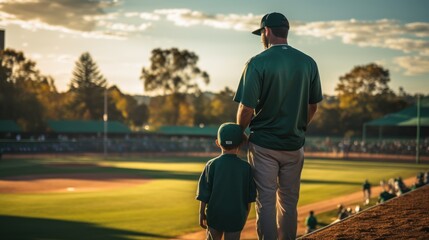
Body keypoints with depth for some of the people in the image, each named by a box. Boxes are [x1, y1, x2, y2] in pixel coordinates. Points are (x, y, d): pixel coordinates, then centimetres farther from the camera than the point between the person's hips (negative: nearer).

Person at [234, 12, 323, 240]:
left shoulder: (257, 63, -12)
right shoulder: (308, 63, 1)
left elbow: (246, 108, -14)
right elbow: (312, 106, 8)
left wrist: (239, 133, 4)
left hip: (263, 144, -4)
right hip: (294, 144, 4)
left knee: (266, 201, 2)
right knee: (289, 202, 15)